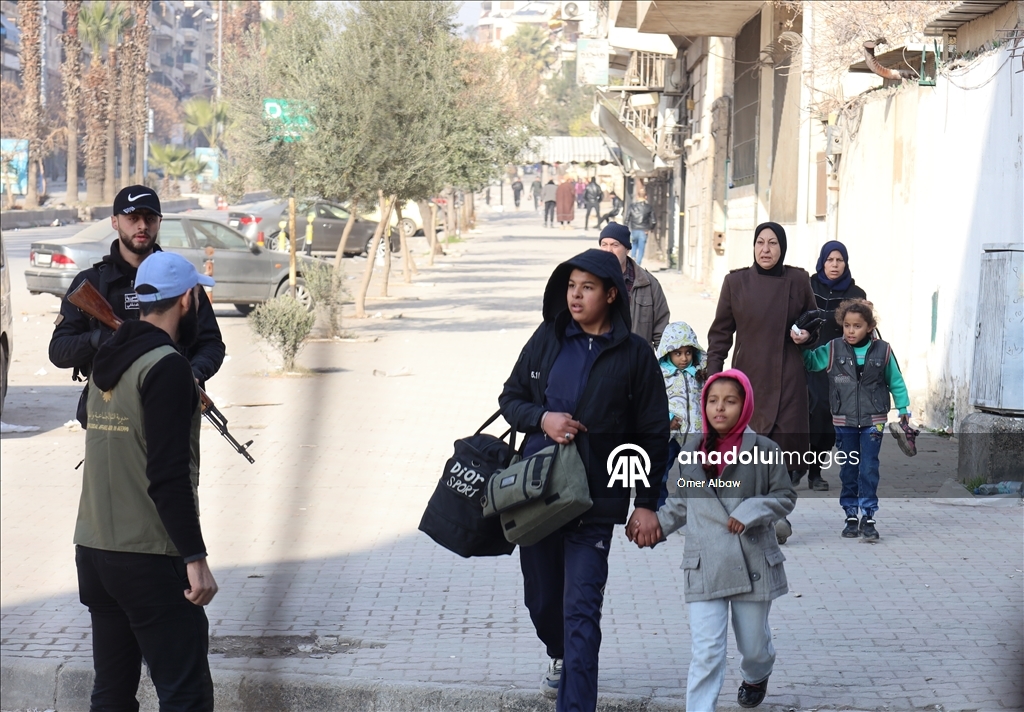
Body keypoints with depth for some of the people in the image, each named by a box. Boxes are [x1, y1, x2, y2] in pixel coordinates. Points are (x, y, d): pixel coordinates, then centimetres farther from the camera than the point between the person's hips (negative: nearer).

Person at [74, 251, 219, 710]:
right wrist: (195, 558, -20)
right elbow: (168, 475, -20)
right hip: (149, 559, -9)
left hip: (93, 551, 9)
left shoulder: (109, 359, 12)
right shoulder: (166, 366, -14)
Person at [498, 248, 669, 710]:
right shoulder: (548, 339, 5)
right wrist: (542, 418, -10)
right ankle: (560, 656, 47)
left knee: (581, 609, -11)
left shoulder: (634, 356, -3)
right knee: (541, 597, 17)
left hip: (595, 499, -4)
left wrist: (647, 502, -4)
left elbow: (654, 435, 1)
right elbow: (510, 398, 12)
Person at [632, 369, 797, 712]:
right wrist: (654, 523, -2)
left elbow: (785, 497, 2)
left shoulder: (763, 451, -4)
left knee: (753, 643, 18)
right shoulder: (690, 453, 3)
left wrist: (752, 510, -14)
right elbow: (679, 504, 13)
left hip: (753, 564, 0)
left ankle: (755, 677, 52)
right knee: (706, 653, -10)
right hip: (704, 568, 0)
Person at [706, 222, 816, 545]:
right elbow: (720, 332, 6)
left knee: (787, 441, -13)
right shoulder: (736, 281, 3)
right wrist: (714, 376, 0)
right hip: (749, 376, 0)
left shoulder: (798, 280, 5)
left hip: (788, 378, 0)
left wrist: (807, 334, -2)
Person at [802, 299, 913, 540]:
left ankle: (868, 517, 0)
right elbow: (809, 362, 2)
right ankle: (851, 516, 14)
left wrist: (904, 413, 6)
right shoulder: (832, 351, -2)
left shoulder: (883, 351, -2)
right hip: (844, 421, 1)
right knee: (848, 470, 7)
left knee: (869, 469, -4)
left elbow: (896, 383, 6)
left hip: (873, 421, -1)